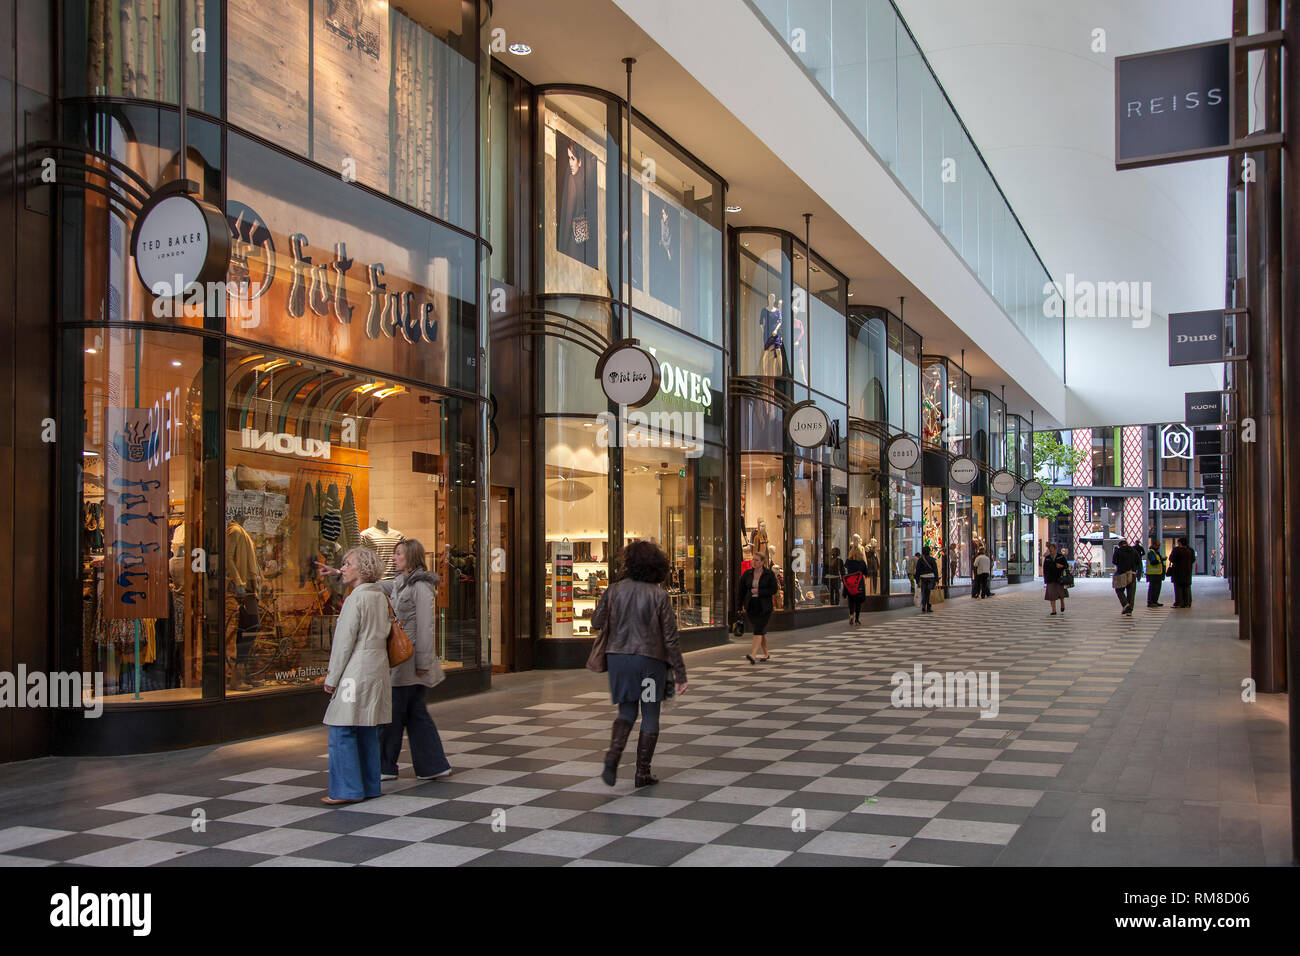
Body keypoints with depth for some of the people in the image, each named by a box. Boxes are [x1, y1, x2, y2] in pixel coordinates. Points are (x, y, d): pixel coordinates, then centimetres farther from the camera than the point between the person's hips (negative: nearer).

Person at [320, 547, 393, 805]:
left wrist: (331, 678, -7)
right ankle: (369, 787, 16)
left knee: (342, 731, -3)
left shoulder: (356, 599, -13)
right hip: (377, 671, 9)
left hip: (357, 673, -9)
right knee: (368, 732, 12)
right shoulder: (381, 597, 13)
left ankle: (348, 789, -1)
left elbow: (344, 643, -13)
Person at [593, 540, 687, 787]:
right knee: (650, 715, 11)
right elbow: (670, 638, -9)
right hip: (650, 659, -3)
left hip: (618, 656, 3)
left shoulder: (614, 590, -3)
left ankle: (613, 755, -6)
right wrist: (680, 673, -3)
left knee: (627, 711, 17)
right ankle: (642, 772, 12)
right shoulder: (659, 595, -10)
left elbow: (597, 623, 6)